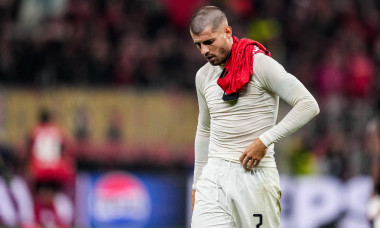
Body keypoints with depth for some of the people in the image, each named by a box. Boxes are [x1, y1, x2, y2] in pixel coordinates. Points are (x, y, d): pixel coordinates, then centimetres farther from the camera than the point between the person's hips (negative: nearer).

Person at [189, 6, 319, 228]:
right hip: (214, 174, 5)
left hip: (254, 174, -5)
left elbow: (309, 105, -12)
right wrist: (197, 183, 24)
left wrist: (264, 140, -17)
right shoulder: (204, 76, 13)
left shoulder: (260, 64, -8)